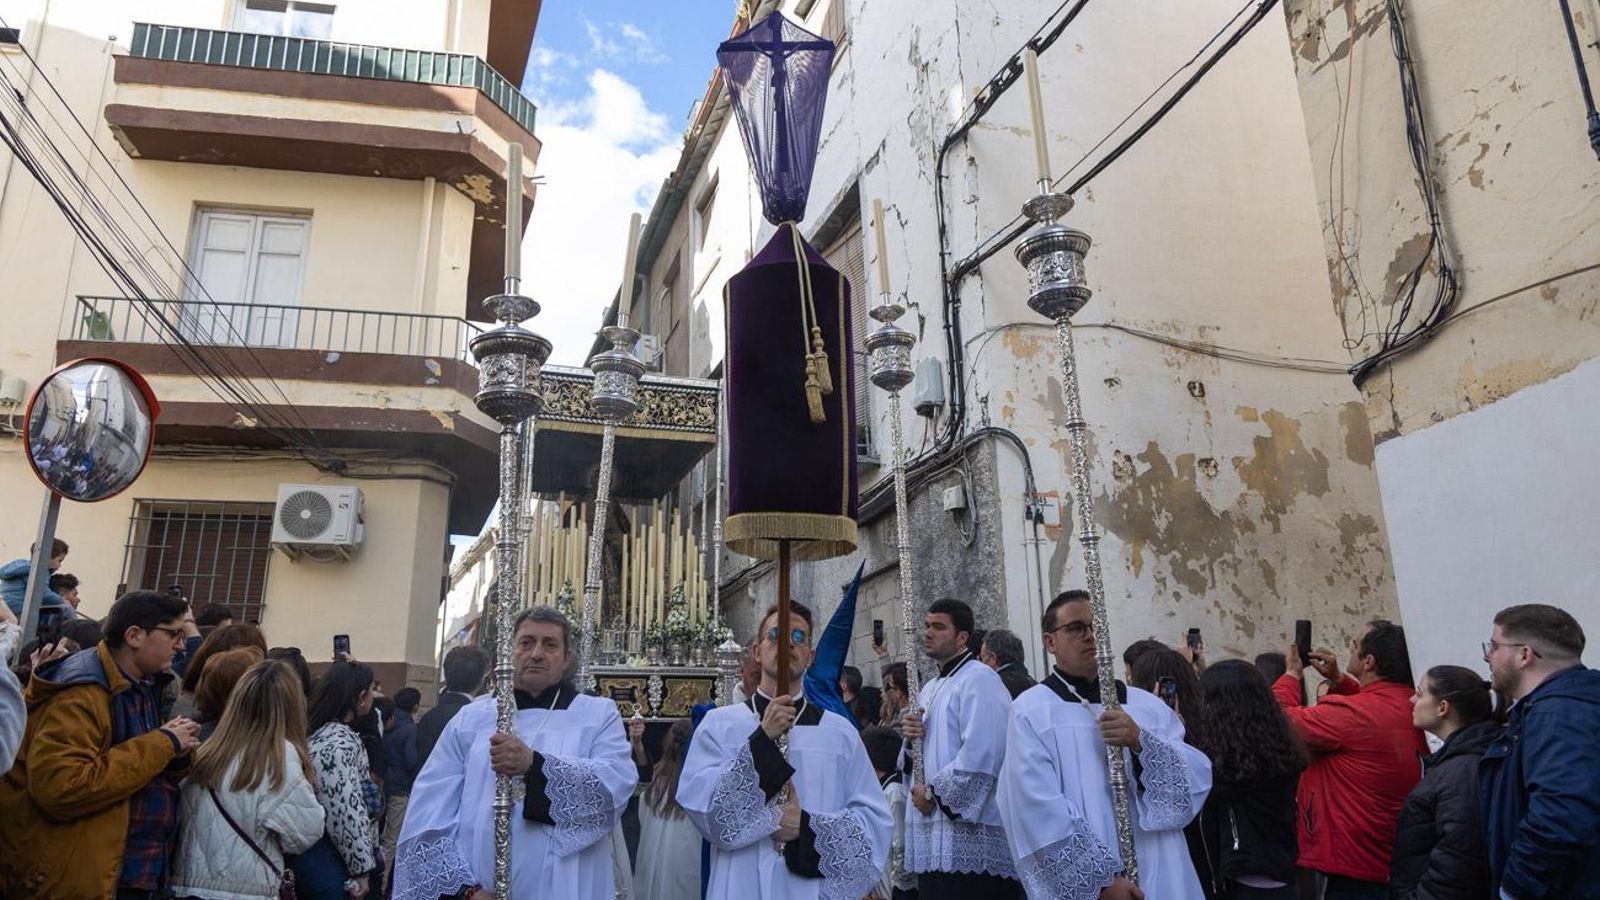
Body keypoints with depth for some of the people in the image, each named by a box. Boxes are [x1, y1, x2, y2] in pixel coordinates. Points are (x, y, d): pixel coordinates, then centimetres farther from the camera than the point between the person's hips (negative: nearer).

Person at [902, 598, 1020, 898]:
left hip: (970, 832, -8)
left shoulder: (979, 679, -9)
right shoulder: (930, 689, 18)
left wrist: (934, 794, -11)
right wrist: (912, 737, 3)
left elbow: (979, 756, -20)